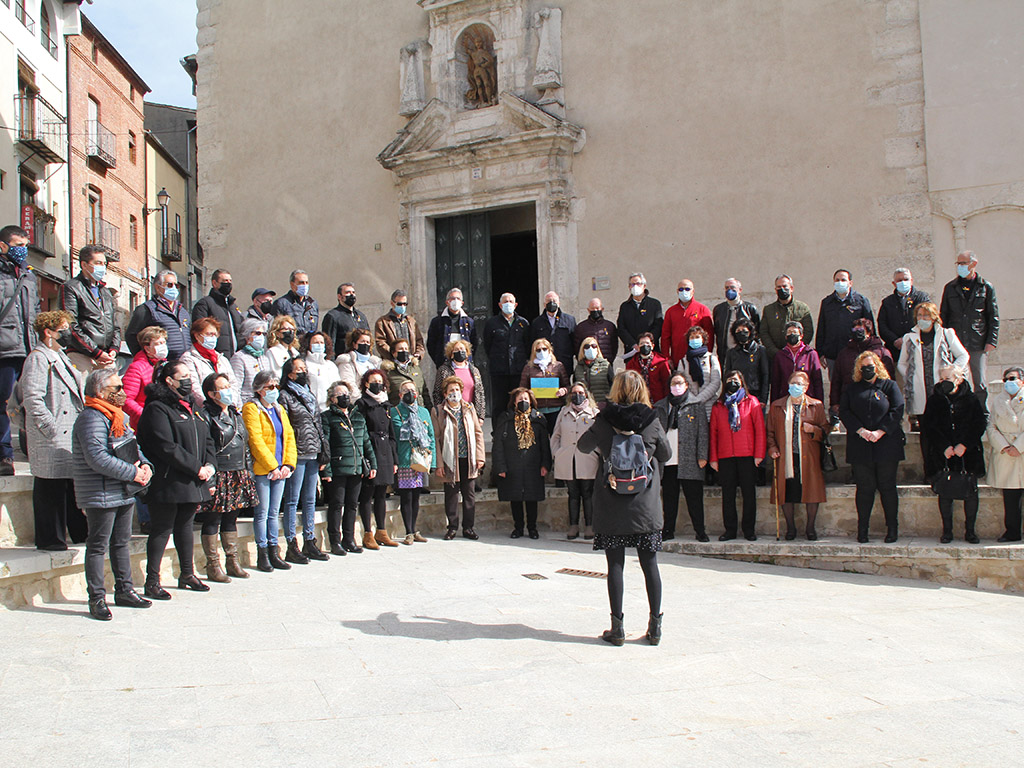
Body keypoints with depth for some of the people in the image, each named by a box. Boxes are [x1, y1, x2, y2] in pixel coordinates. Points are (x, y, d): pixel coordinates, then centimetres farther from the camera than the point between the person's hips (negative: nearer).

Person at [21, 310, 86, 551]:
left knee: (74, 487, 13)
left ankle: (80, 533, 21)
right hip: (51, 442, -9)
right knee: (50, 490, -1)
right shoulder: (38, 358, -10)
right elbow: (32, 399, -19)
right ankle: (50, 539, 6)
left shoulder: (60, 357, 19)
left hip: (72, 436, 9)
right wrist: (50, 428, -21)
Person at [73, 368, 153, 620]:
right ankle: (96, 599, 5)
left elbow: (133, 446, 21)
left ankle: (124, 591, 26)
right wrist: (132, 472, -21)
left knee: (122, 542, 16)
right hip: (100, 495, -9)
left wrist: (144, 465, 0)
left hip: (124, 493, 10)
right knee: (98, 546, -2)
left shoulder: (119, 416, 16)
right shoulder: (91, 418, -16)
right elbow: (97, 458, -25)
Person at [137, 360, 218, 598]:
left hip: (192, 482, 8)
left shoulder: (192, 409, 17)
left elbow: (208, 440, 17)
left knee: (185, 525, 16)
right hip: (168, 482, -8)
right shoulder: (157, 409, -10)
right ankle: (152, 581, 6)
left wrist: (210, 465, -1)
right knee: (161, 529, -2)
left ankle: (187, 574, 26)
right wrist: (196, 468, -16)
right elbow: (166, 447, -18)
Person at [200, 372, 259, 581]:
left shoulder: (236, 414, 15)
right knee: (212, 521, -1)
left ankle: (233, 562, 21)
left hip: (238, 476, 8)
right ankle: (213, 566, 6)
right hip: (217, 477, -8)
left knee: (231, 519, 14)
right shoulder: (206, 415, -10)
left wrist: (248, 470, 17)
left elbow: (245, 444, 22)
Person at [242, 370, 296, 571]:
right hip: (262, 470, -6)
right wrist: (272, 467, -14)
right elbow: (256, 440, -12)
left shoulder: (279, 409, 17)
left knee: (274, 513, 10)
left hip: (280, 470, 6)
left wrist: (288, 464, -1)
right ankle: (262, 556, 3)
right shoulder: (251, 409, -4)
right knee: (262, 513, -3)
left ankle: (274, 552, 15)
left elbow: (289, 437, 13)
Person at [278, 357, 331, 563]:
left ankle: (310, 542, 17)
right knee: (292, 500, -2)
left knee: (310, 500, 11)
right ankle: (292, 546, 1)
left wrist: (323, 453, 14)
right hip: (297, 455, -7)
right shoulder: (284, 396, -5)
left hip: (313, 455, 7)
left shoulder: (310, 395, 18)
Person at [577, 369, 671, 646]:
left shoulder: (604, 421, -7)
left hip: (611, 503, -1)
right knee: (649, 564, 9)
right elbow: (666, 454, 10)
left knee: (615, 565, 4)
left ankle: (617, 627, 6)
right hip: (645, 505, 1)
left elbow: (583, 446, 9)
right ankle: (655, 626, 13)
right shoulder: (652, 421, -5)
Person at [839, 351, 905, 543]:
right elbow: (844, 412, 3)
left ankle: (892, 528, 9)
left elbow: (897, 411, -1)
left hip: (886, 444, -1)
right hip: (860, 447, 1)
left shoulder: (890, 386, 9)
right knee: (864, 488, 2)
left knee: (887, 487, 1)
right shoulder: (852, 389, 14)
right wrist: (861, 430, -12)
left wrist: (880, 432, -12)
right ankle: (862, 529, 7)